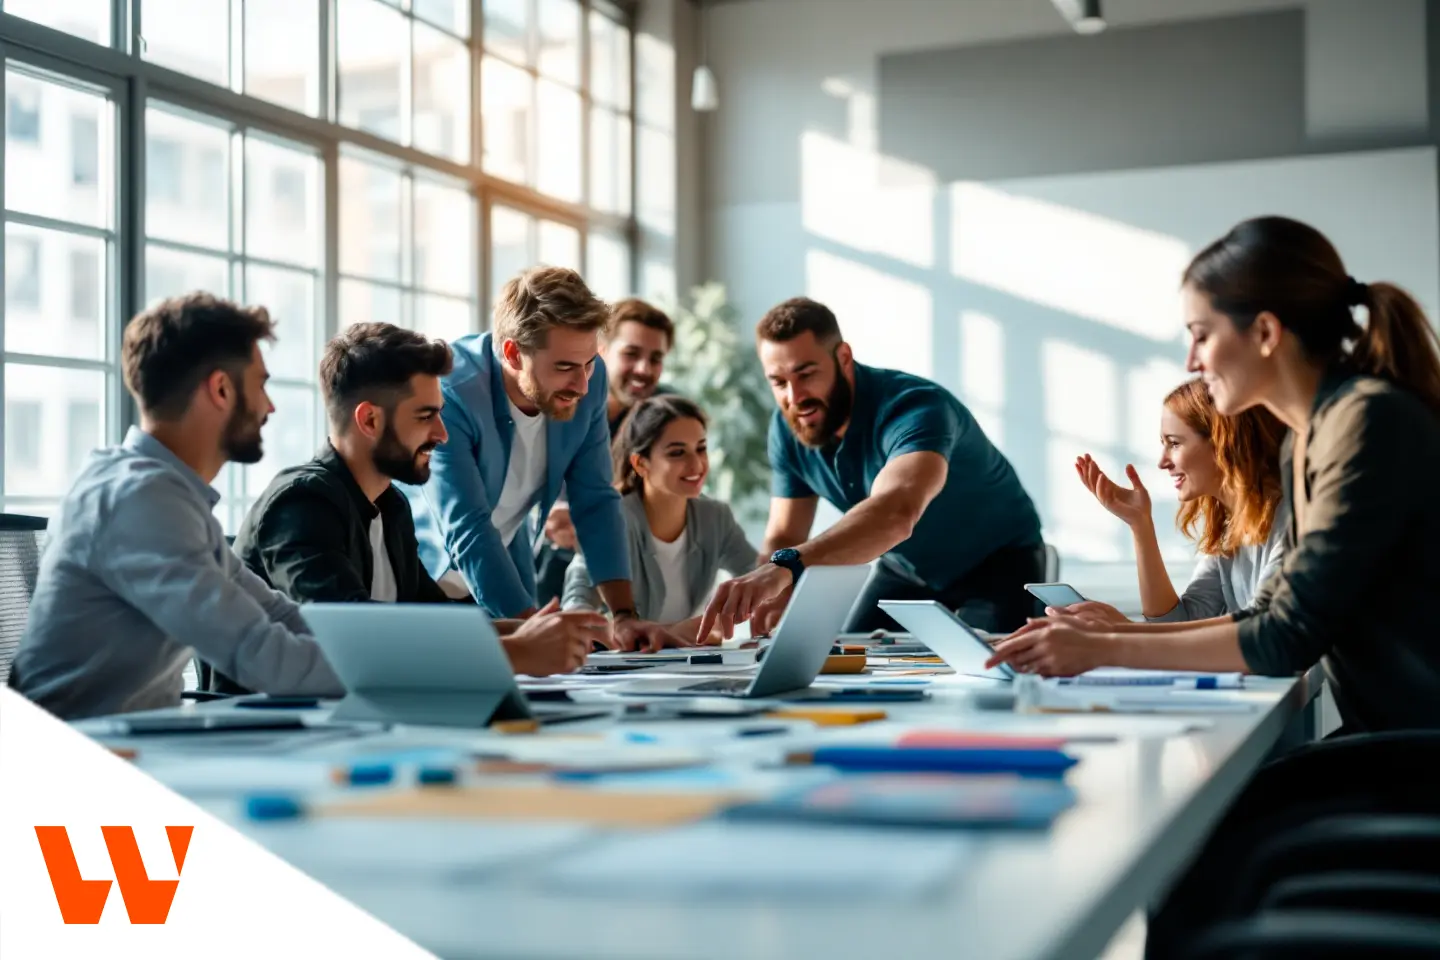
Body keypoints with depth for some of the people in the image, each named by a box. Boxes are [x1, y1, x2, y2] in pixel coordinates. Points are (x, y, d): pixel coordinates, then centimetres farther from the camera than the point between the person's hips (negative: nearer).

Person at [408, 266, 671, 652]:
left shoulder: (588, 378, -11)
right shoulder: (445, 395, -29)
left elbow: (595, 501, -6)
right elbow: (468, 533, -33)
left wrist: (624, 615, -16)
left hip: (505, 584, 4)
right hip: (418, 583, -4)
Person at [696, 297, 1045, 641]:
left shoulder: (914, 408, -36)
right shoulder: (786, 429, -14)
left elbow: (895, 514, -56)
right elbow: (783, 538, -9)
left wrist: (785, 567, -70)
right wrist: (772, 591, -34)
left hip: (997, 560, -5)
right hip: (907, 569, 6)